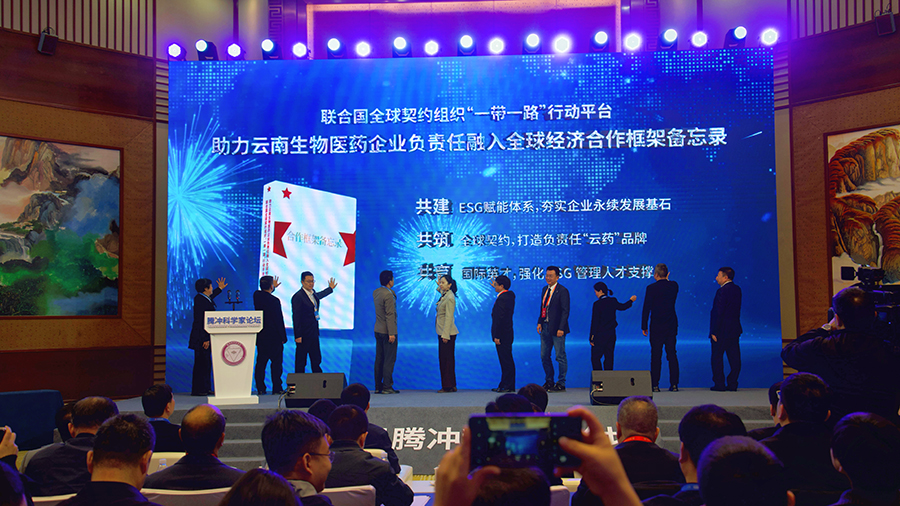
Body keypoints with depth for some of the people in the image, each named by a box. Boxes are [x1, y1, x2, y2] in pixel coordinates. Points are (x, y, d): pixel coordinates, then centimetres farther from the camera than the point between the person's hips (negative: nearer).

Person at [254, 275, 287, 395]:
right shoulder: (274, 301, -18)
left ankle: (260, 388, 11)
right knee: (276, 362, 3)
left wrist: (273, 288, 31)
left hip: (260, 336, 6)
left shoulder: (256, 295, -1)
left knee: (261, 362, 10)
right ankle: (277, 388, 5)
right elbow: (279, 321, -16)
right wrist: (283, 337, -9)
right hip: (274, 337, -6)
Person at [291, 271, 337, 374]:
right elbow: (296, 317, -18)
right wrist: (298, 336, -19)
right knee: (301, 361, 3)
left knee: (316, 360, 16)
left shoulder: (313, 293, 9)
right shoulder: (298, 297, -17)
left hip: (314, 334, 9)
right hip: (304, 335, -9)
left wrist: (330, 288, 46)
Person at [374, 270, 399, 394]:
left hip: (378, 330, 9)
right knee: (389, 360, -3)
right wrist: (391, 333, -20)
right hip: (387, 331, -8)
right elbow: (389, 315, -20)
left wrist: (391, 291, 9)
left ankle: (378, 386, 15)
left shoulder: (376, 292, 8)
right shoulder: (388, 295, -18)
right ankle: (387, 387, -2)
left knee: (379, 359, 11)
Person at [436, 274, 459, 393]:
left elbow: (448, 318, -21)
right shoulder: (444, 295, 12)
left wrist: (445, 335, -23)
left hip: (448, 333, -10)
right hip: (443, 333, 10)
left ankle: (448, 386, -3)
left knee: (446, 359, -7)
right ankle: (451, 385, 17)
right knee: (444, 359, 12)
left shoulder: (450, 298, -17)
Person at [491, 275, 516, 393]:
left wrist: (497, 336, -21)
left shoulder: (502, 299, -19)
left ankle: (509, 386, -1)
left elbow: (500, 318, -23)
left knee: (506, 360, -5)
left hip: (502, 334, -10)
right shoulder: (510, 296, 10)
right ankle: (505, 384, 19)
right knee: (506, 360, 13)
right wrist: (496, 288, 31)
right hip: (506, 334, 10)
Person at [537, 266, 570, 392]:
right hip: (545, 327, 8)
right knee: (544, 356, 11)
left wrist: (561, 328, -19)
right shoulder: (545, 289, 13)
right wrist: (540, 322, 6)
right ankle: (549, 382, 23)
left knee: (560, 357, 0)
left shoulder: (562, 291, -10)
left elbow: (565, 311, -13)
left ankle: (561, 384, 8)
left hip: (556, 329, -8)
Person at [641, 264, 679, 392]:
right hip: (672, 326, 4)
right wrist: (666, 280, 20)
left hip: (657, 327, -4)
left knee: (656, 356, 1)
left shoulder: (651, 288, -10)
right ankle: (674, 384, 9)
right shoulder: (674, 286, 2)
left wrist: (644, 326, -2)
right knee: (672, 355, 9)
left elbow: (646, 308, -9)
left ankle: (655, 385, 1)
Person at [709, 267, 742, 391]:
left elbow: (719, 312, -18)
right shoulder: (737, 289, 9)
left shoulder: (722, 291, -16)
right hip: (735, 330, 8)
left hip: (722, 330, -8)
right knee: (734, 359, 8)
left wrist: (714, 332, -16)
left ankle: (719, 384, 3)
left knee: (717, 358, 1)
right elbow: (736, 310, 12)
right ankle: (732, 384, 12)